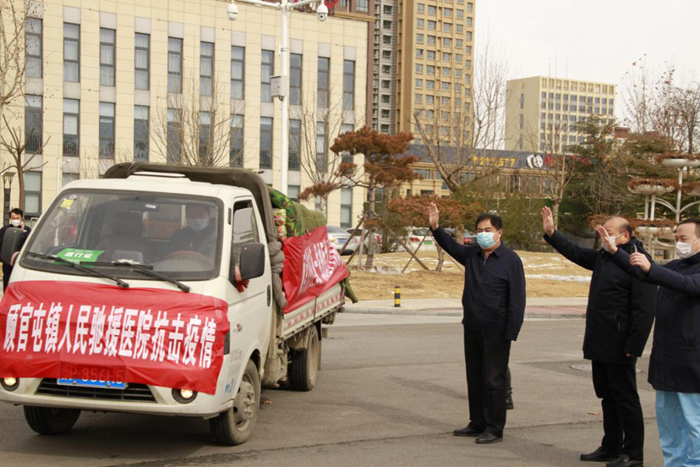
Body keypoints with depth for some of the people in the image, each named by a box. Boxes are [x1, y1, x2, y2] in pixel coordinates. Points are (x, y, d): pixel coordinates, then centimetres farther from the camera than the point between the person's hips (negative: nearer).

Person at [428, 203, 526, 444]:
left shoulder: (510, 260, -11)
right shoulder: (471, 254, 6)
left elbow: (517, 300, -12)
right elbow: (450, 246, 20)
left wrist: (511, 334, -17)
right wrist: (435, 226, 3)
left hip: (496, 332, -7)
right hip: (472, 328, 7)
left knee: (494, 381, -1)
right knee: (474, 377, 14)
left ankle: (495, 429, 8)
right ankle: (477, 423, 26)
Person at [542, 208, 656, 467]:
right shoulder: (603, 257, 11)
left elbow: (644, 310, -21)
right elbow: (575, 253, 25)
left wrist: (633, 347, -22)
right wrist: (551, 234, 13)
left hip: (619, 347, -9)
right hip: (599, 344, 9)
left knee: (626, 398, -1)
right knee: (608, 397, 17)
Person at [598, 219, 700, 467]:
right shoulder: (675, 266, 16)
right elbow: (641, 272, 8)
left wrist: (650, 268, -40)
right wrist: (614, 251, -7)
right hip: (665, 356, 8)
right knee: (666, 416, 15)